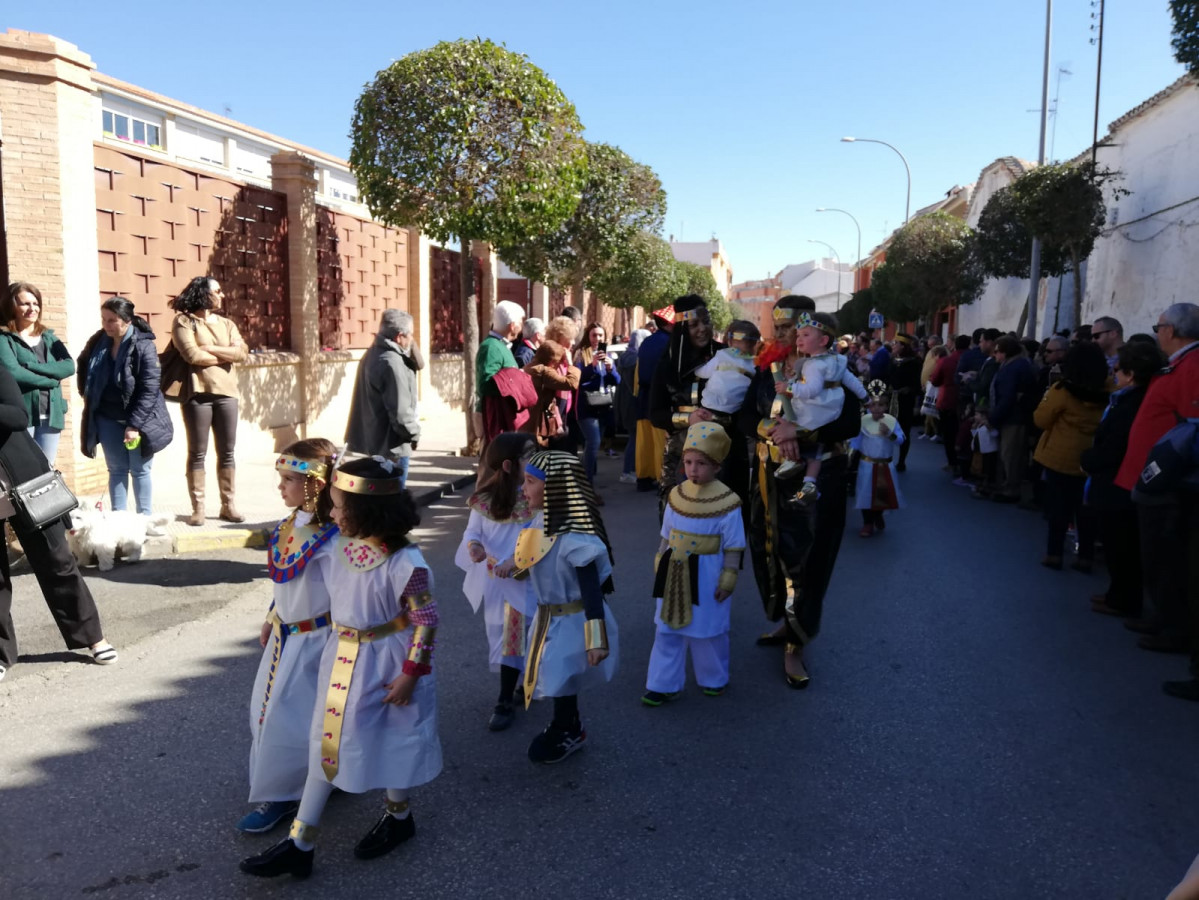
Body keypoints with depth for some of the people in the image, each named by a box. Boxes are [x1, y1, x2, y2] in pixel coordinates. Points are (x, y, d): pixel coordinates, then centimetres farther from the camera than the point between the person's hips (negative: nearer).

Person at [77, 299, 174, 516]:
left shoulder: (143, 346, -17)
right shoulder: (98, 341, 0)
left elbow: (150, 389, -20)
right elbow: (83, 366, 22)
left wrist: (134, 424, -22)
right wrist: (86, 394, 12)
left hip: (137, 419, -5)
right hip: (107, 418, 5)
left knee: (140, 470, 3)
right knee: (117, 470, 8)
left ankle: (145, 518, 11)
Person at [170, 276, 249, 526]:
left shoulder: (226, 323, 16)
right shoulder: (184, 321, 1)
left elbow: (243, 353, 1)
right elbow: (192, 355, -13)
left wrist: (209, 349, -7)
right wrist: (226, 356, -1)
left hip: (226, 393, 5)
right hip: (197, 393, -4)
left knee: (227, 453, 6)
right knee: (197, 453, 0)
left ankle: (228, 506, 12)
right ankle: (198, 508, 4)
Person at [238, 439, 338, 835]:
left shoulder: (328, 540, -26)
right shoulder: (290, 526, 0)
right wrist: (271, 620, 18)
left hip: (310, 639, -9)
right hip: (284, 634, 9)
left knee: (284, 715, 2)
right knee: (266, 707, 21)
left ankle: (280, 796, 24)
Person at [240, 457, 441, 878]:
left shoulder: (405, 563, -27)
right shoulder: (343, 545, -5)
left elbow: (426, 620, -19)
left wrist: (409, 674, -16)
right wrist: (338, 646, 17)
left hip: (386, 665, -7)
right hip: (342, 659, 7)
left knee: (393, 742, 14)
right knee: (326, 743, 12)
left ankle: (398, 817, 41)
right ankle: (300, 843, 24)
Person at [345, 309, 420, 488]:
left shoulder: (372, 355, 10)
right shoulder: (391, 362, -22)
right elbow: (400, 413, -24)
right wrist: (415, 432, -9)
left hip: (374, 441, 10)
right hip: (391, 447, -10)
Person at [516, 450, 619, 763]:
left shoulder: (575, 538, -30)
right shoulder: (542, 522, -4)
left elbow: (591, 590, -28)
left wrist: (596, 639, -28)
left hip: (571, 621, -8)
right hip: (549, 616, 8)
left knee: (560, 679, 10)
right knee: (556, 677, 23)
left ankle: (566, 732, 35)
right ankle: (566, 727, 46)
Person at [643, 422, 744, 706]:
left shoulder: (727, 501, -15)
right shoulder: (676, 495, -1)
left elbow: (733, 547, -10)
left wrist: (728, 580, -10)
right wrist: (660, 566, 11)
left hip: (706, 576, -4)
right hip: (674, 573, 5)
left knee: (707, 631, 12)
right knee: (668, 629, 11)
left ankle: (714, 679, 34)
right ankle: (663, 684, 22)